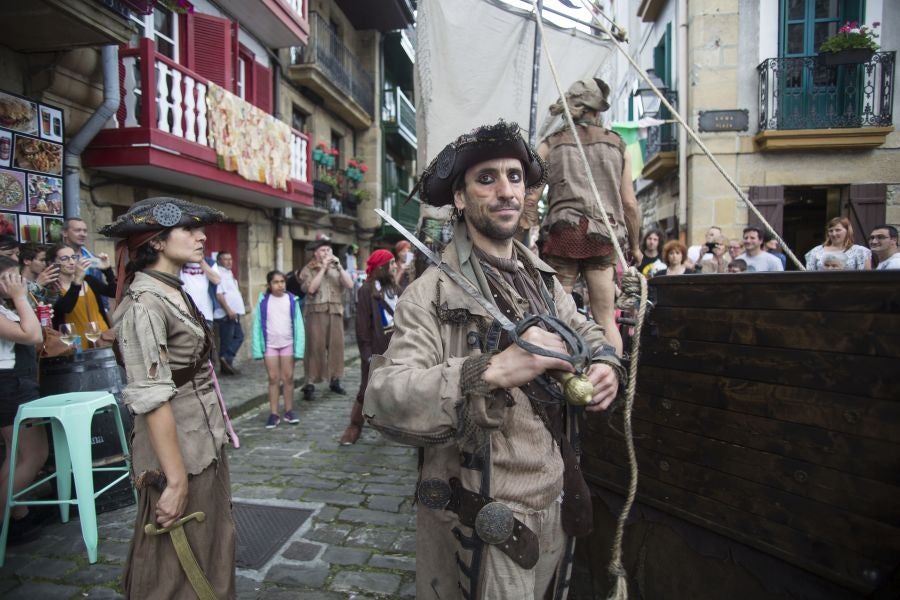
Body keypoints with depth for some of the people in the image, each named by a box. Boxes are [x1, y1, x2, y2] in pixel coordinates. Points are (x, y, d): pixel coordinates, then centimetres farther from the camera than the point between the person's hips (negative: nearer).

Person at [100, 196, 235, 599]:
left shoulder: (176, 292, 9)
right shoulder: (144, 303, -18)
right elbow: (151, 400, -22)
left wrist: (214, 441, 17)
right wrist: (175, 480, -21)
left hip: (205, 445, 9)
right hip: (177, 452, -9)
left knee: (212, 552, 20)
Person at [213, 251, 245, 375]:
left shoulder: (229, 273, 18)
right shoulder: (219, 274, -12)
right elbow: (219, 294, -21)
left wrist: (237, 310, 21)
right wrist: (228, 310, -25)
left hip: (234, 313, 10)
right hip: (226, 314, -10)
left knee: (239, 336, 9)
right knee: (227, 340, -4)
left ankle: (226, 360, 9)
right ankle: (226, 360, 1)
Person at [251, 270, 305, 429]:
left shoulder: (291, 300, -5)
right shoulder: (263, 301, -4)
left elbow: (298, 324, -5)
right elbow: (258, 325, -3)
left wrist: (299, 348, -9)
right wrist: (258, 348, -8)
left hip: (288, 344, 0)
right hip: (270, 344, 0)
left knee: (288, 377, 7)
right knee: (273, 378, 5)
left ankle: (289, 411, 18)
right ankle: (273, 414, 11)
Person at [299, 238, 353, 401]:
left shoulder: (336, 269, 14)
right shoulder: (308, 270, 4)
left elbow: (350, 284, 1)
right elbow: (310, 288, -13)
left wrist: (339, 266, -5)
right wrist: (323, 268, -10)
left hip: (335, 311, 4)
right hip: (316, 312, -4)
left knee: (337, 346, 4)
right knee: (316, 348, -6)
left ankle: (334, 380, 16)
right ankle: (310, 384, -2)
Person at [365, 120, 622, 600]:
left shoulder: (544, 281, 5)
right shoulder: (432, 293, -17)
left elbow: (587, 332, 20)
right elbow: (385, 402, -27)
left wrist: (605, 364, -3)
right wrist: (492, 371, -38)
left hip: (555, 502, 7)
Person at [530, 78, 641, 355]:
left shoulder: (550, 144, 10)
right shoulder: (617, 145, 13)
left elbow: (530, 197, 0)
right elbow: (630, 204, 10)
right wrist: (635, 246, 20)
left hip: (562, 233, -1)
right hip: (604, 235, 1)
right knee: (606, 318, 5)